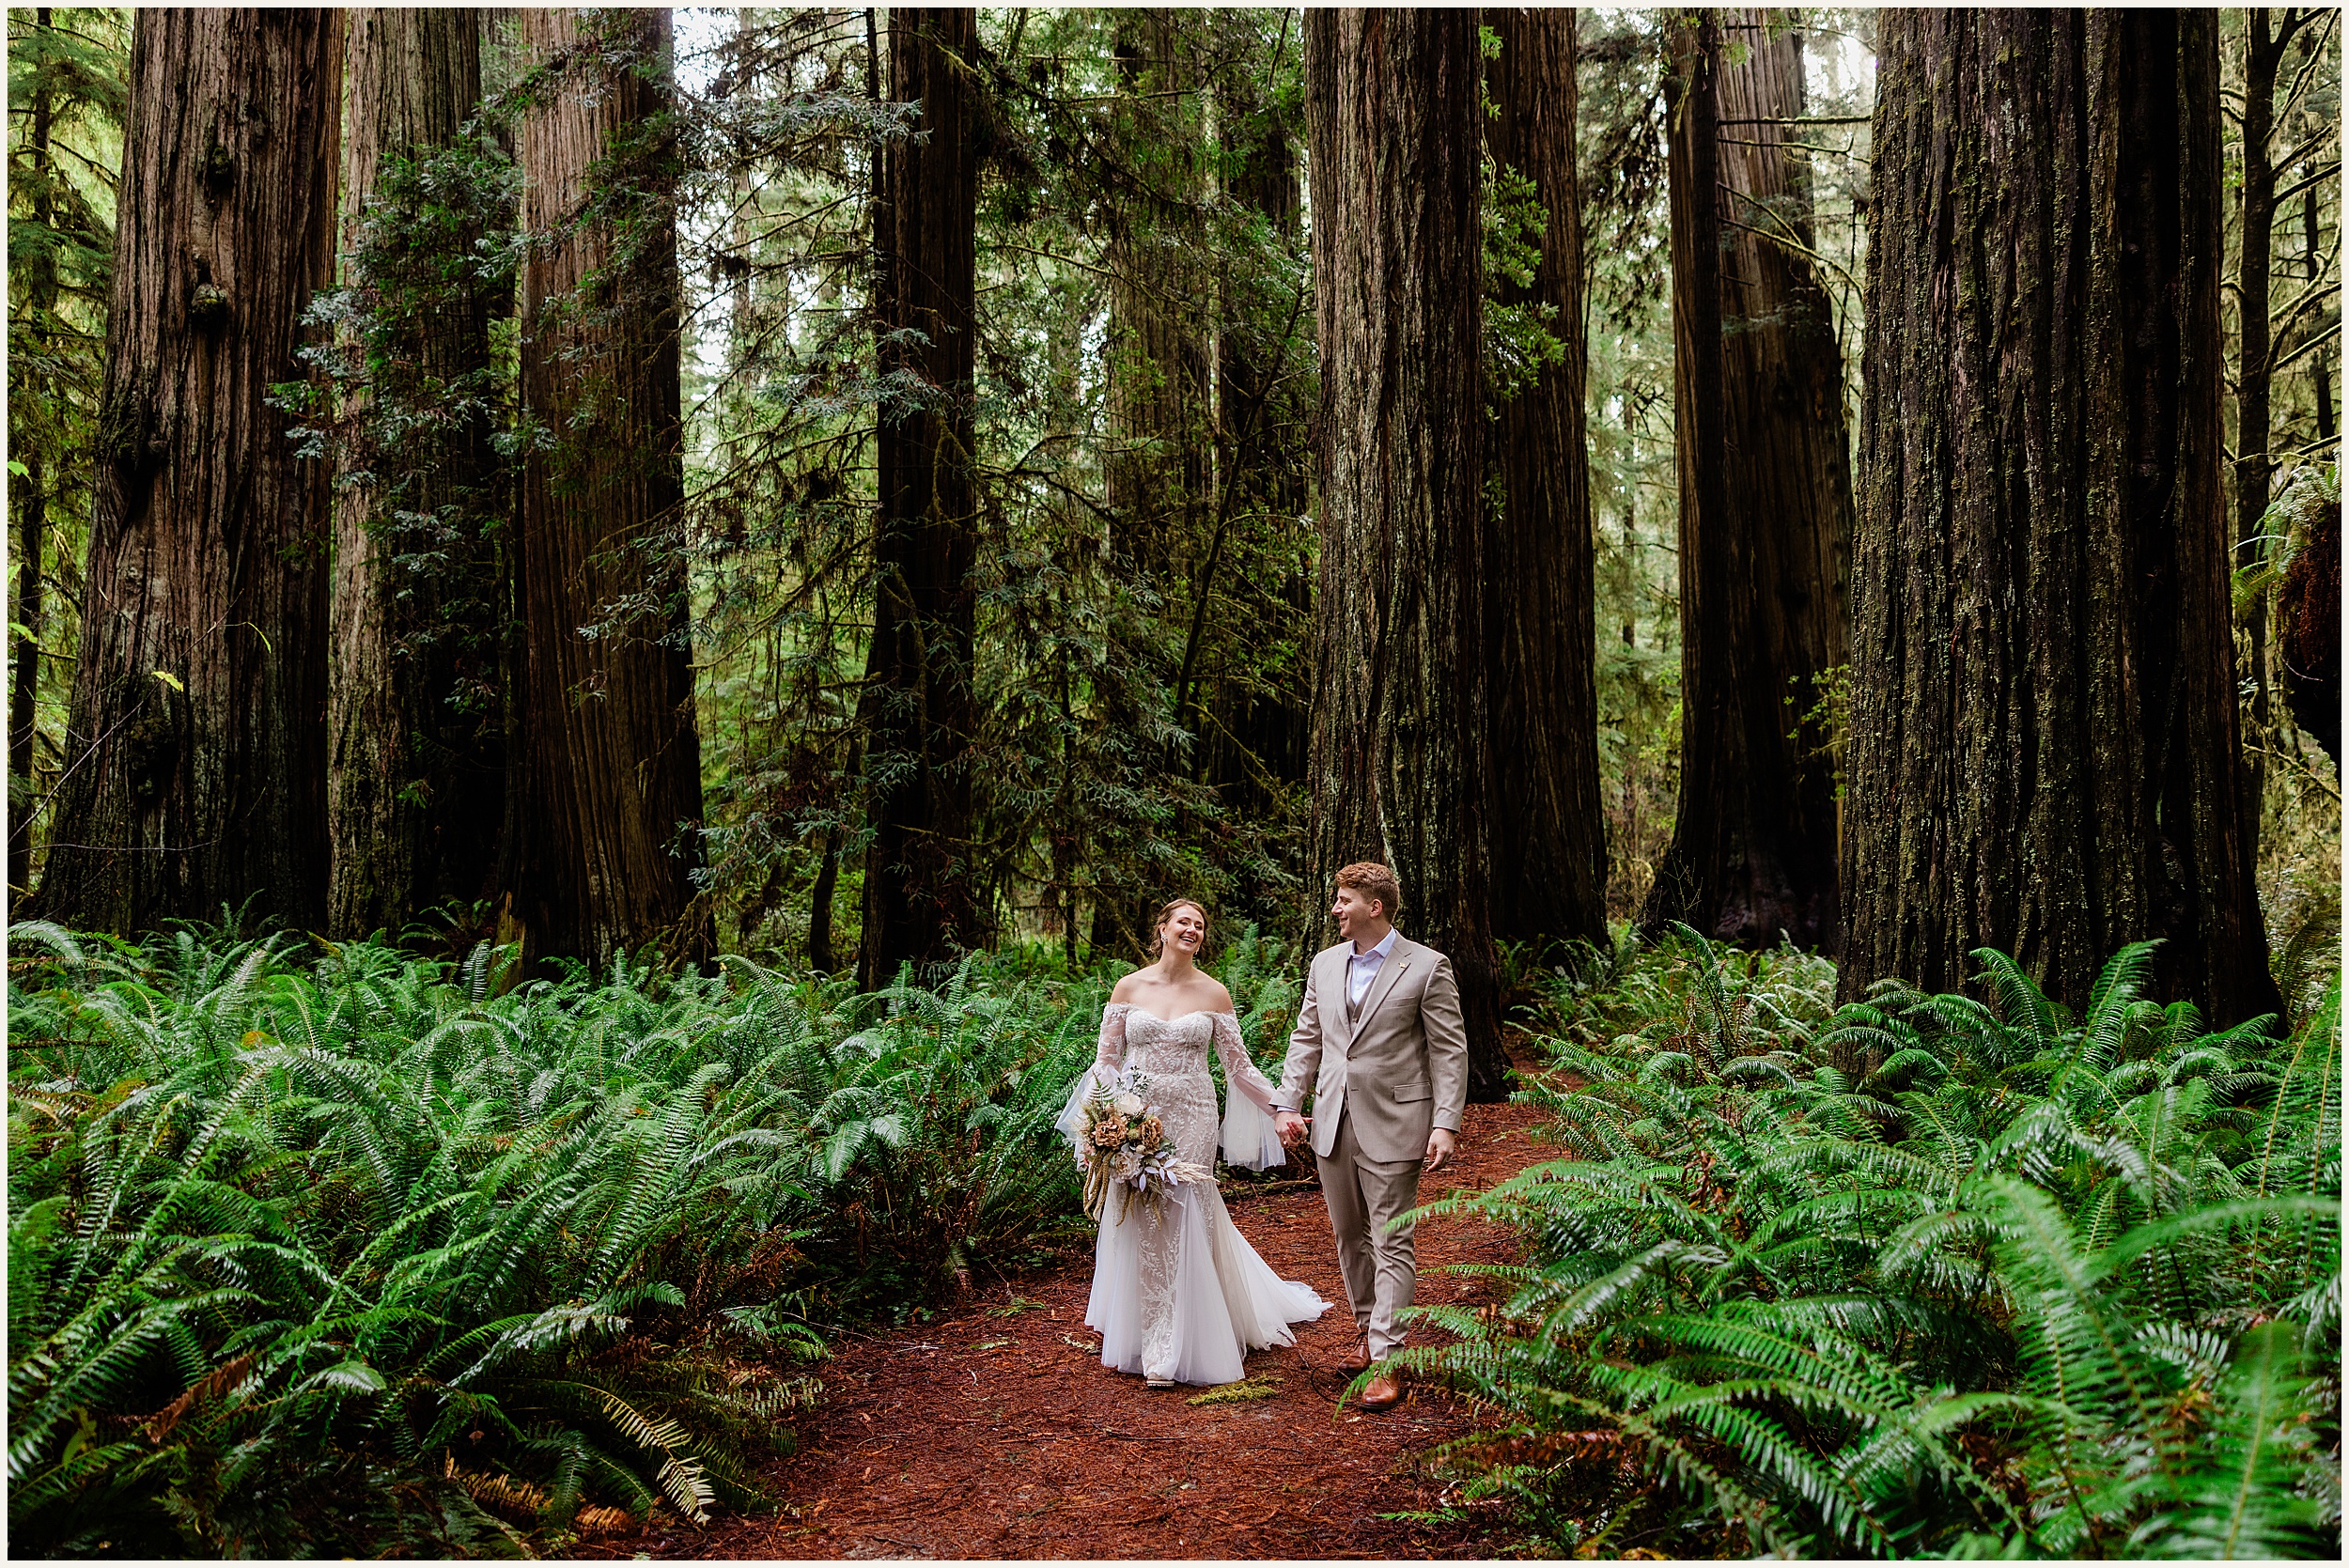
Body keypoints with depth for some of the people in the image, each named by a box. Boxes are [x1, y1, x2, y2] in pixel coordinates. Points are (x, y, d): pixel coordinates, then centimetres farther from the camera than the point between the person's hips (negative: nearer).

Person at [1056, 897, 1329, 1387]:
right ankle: (1137, 1336, 16)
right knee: (1139, 1224, 1)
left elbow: (1239, 1066, 7)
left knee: (1181, 1223, -1)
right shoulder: (1129, 988, 4)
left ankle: (1169, 1351, 12)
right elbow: (1106, 1060, 5)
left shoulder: (1214, 994, 4)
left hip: (1191, 1121, 0)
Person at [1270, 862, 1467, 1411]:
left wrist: (1446, 1123, -14)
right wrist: (1286, 1104, 7)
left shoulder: (1427, 967, -6)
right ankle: (1367, 1329, 31)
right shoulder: (1325, 964, 10)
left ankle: (1387, 1360, 0)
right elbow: (1306, 1038, 15)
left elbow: (1450, 1050, -7)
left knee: (1391, 1243, -3)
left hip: (1393, 1126, -6)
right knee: (1349, 1237, 15)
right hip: (1333, 1124, 6)